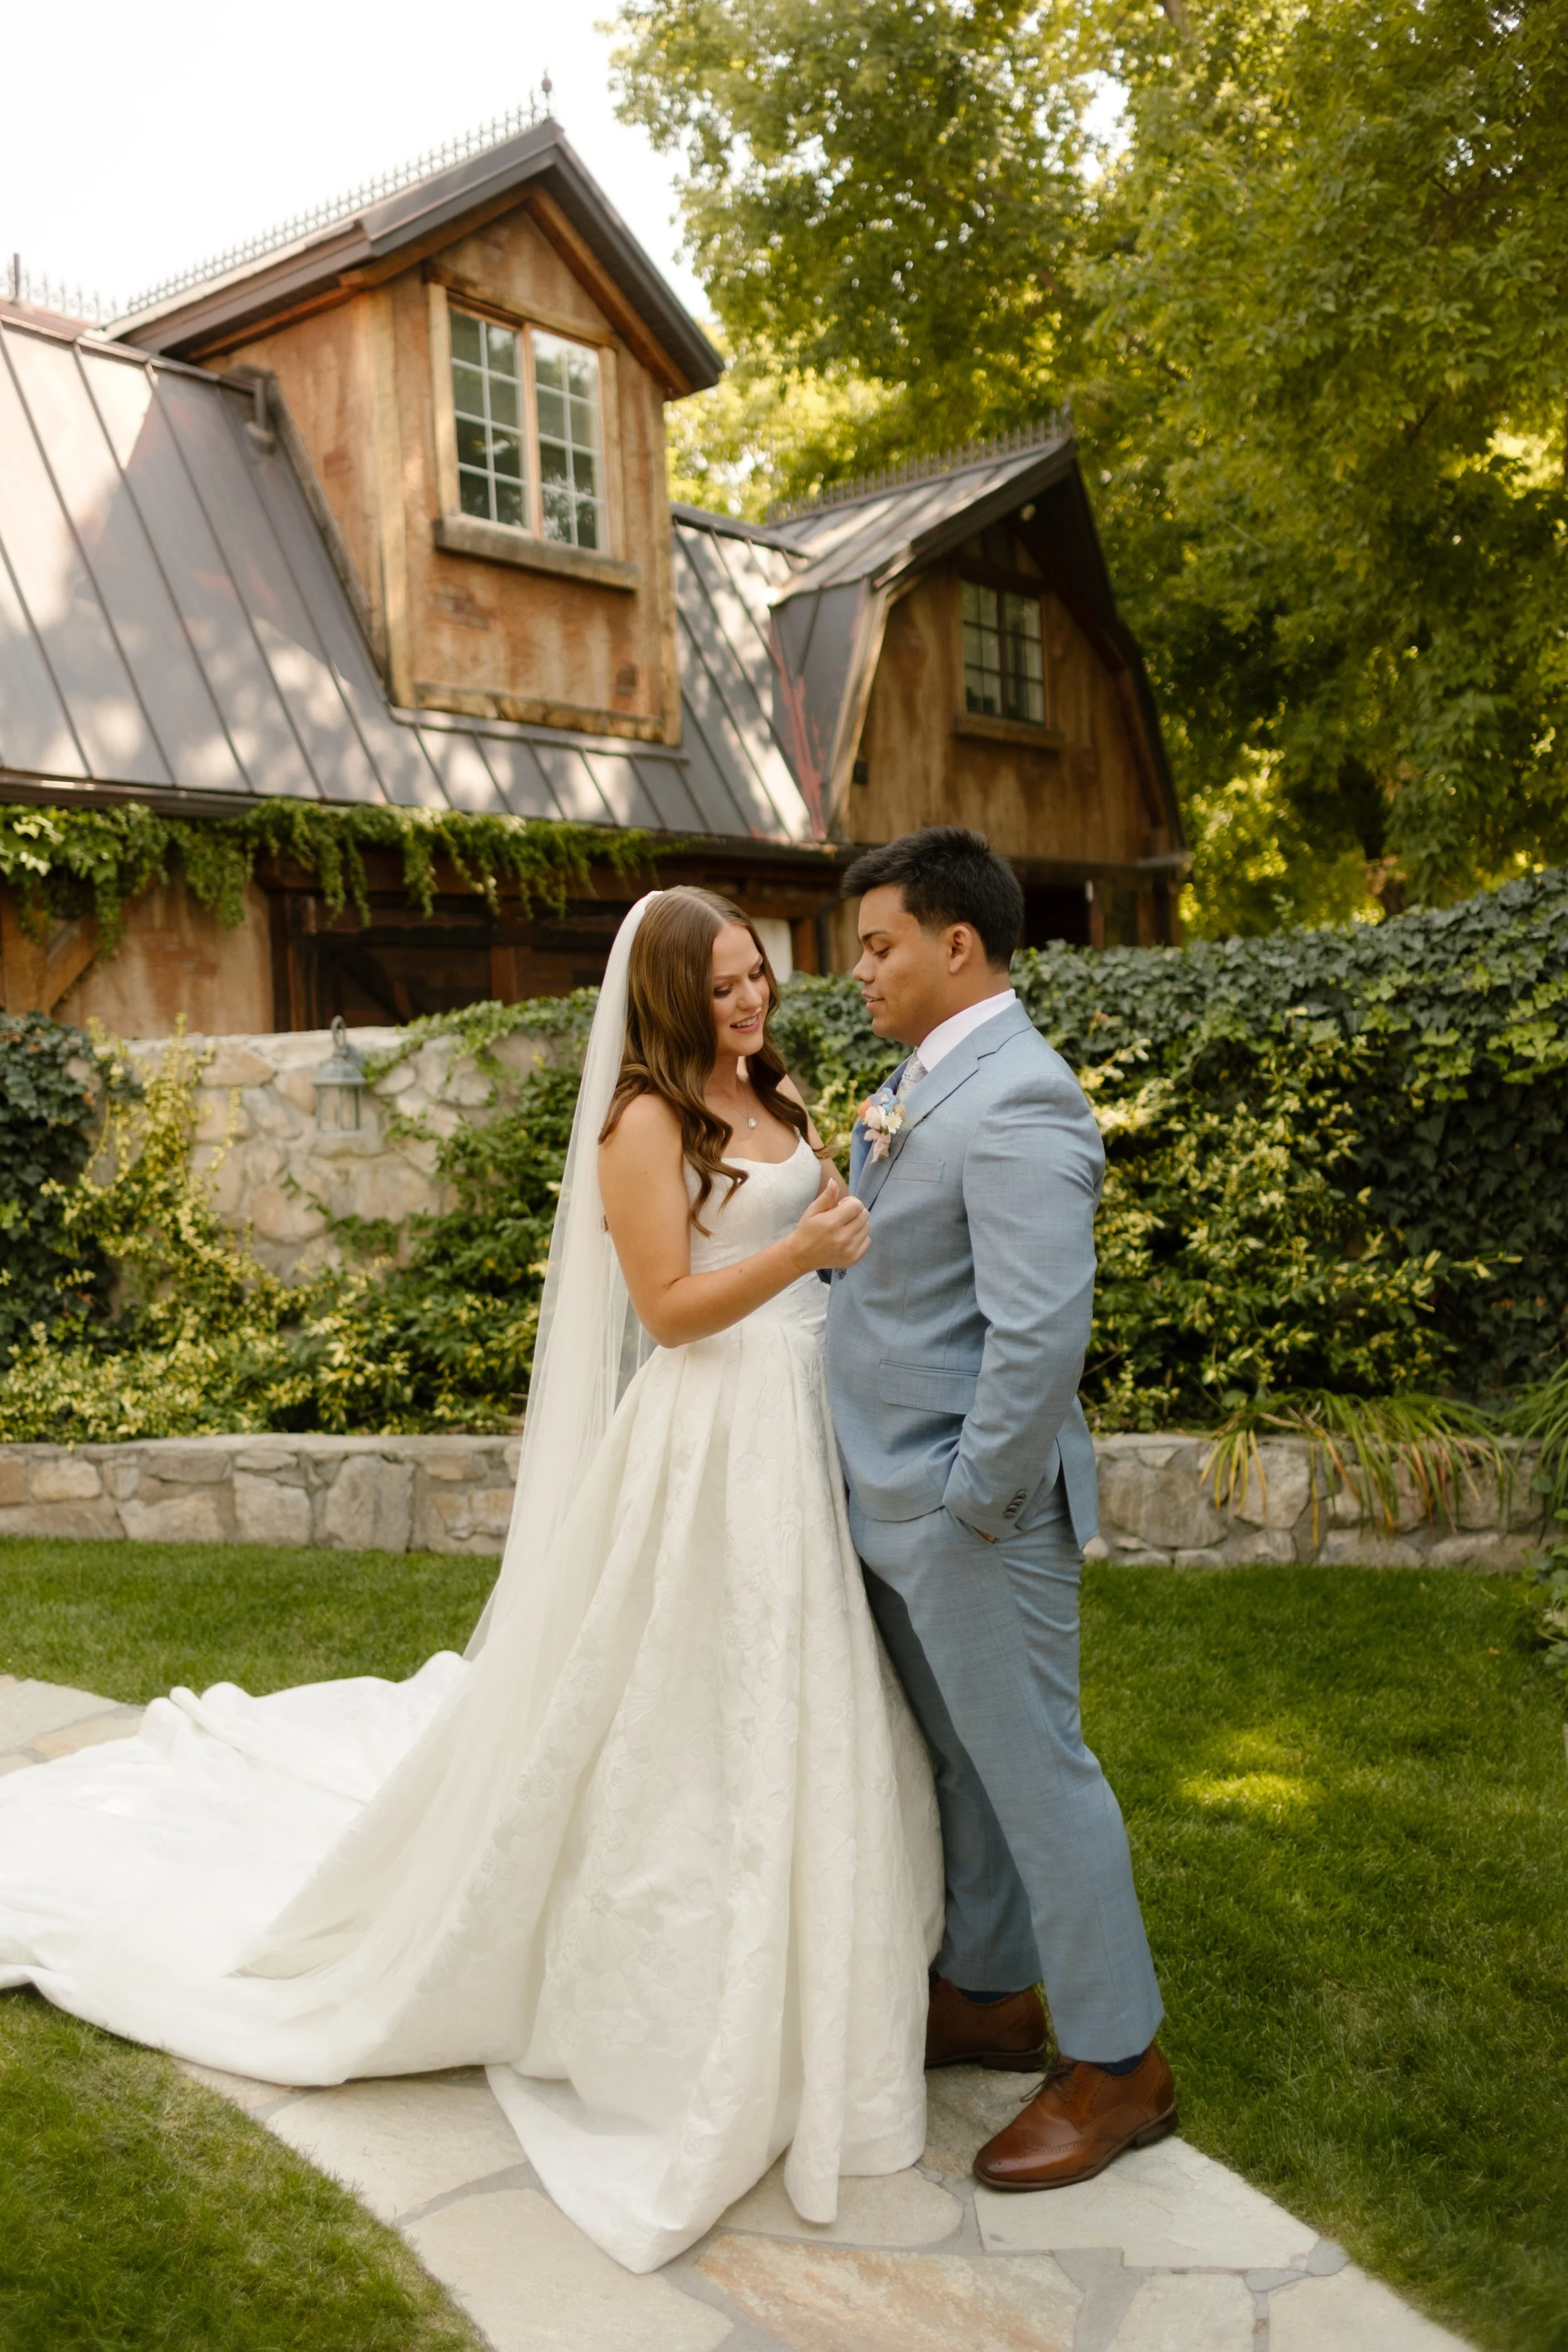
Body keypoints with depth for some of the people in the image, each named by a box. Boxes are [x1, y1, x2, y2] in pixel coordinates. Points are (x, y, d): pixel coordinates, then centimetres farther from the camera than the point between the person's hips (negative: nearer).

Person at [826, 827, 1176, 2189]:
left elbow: (1040, 1335, -27)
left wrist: (974, 1504, -21)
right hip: (897, 1504, 10)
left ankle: (1117, 2065, 21)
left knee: (1034, 1774, 4)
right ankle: (989, 1995, 40)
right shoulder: (924, 1083, 10)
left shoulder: (1018, 1103, -21)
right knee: (963, 1764, 21)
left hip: (971, 1512, -9)